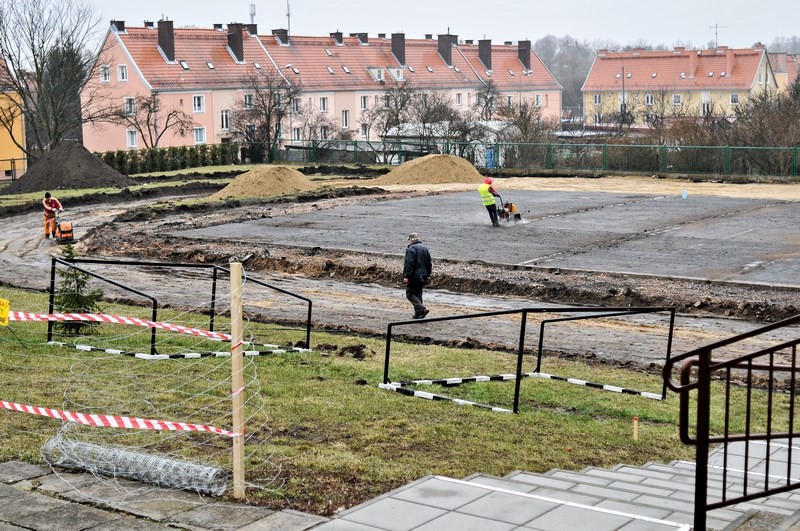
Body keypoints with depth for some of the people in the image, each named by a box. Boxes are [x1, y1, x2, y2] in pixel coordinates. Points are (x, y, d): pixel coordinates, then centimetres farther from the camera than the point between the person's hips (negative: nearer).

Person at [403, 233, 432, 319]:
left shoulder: (411, 249, -12)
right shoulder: (425, 248, 15)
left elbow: (409, 264, -19)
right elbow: (429, 263, 19)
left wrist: (406, 276, -19)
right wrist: (428, 275, 25)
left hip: (414, 276, -8)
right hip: (423, 277, 8)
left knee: (410, 294, -3)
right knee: (418, 294, 14)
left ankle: (422, 309, -17)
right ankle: (418, 314, 14)